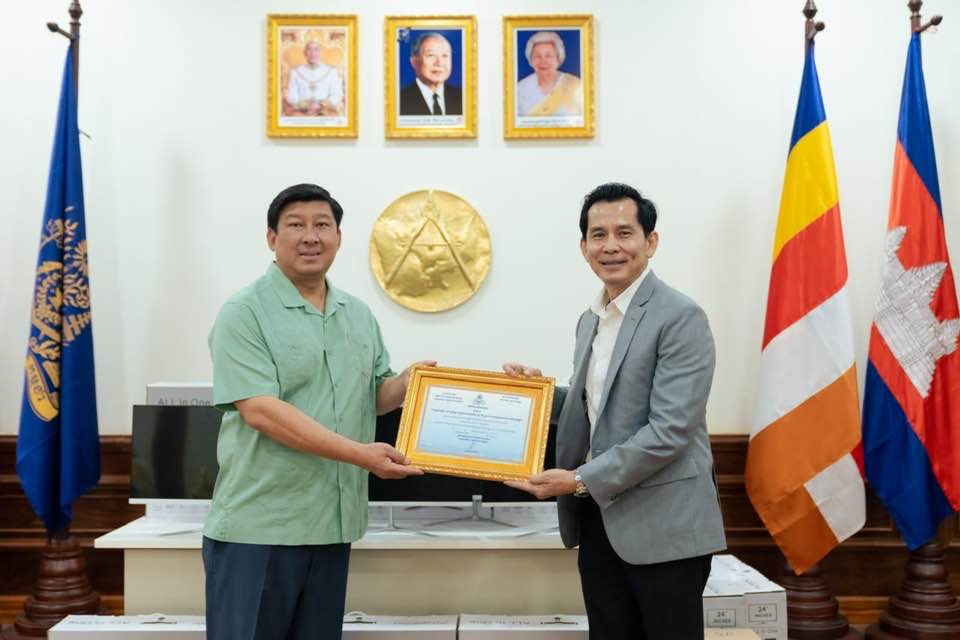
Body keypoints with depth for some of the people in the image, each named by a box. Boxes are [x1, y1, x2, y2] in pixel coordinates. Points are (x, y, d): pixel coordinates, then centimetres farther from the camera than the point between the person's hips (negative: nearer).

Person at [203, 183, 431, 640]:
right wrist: (359, 454, -23)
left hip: (332, 523, 6)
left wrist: (411, 381, -7)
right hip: (257, 525, -6)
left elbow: (374, 396, 16)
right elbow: (260, 411, -19)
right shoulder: (244, 313, -9)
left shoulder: (359, 315, 11)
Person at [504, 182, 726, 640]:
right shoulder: (590, 319, 11)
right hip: (598, 517, 7)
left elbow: (670, 429, -20)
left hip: (662, 523, -7)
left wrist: (580, 480, -19)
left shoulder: (680, 317, -13)